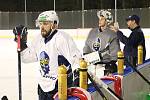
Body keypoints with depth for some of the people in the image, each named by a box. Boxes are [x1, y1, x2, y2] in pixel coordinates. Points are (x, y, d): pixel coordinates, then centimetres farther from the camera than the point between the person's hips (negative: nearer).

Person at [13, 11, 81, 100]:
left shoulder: (62, 38, -18)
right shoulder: (39, 39, 7)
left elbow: (76, 58, -24)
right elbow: (27, 57, 16)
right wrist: (22, 43, 5)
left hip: (60, 86, -8)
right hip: (43, 86, 8)